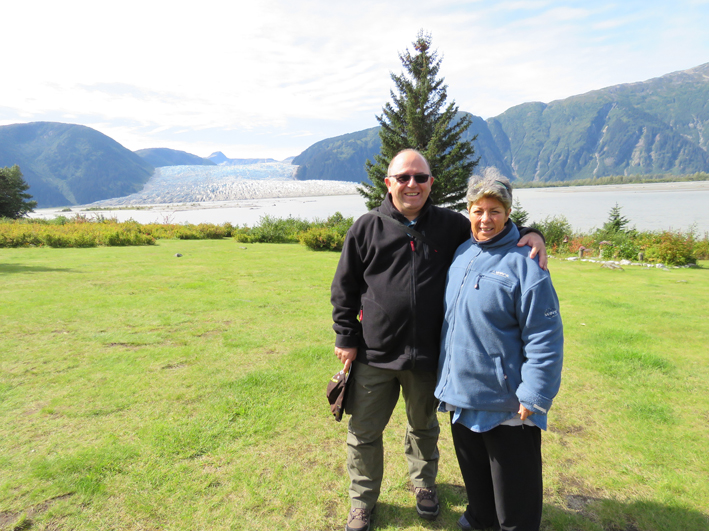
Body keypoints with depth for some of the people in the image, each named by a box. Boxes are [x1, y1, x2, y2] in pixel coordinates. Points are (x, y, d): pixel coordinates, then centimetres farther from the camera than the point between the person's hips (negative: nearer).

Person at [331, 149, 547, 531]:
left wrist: (530, 235, -10)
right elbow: (344, 289, 0)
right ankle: (362, 500, 39)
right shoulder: (367, 228, -4)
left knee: (424, 427, 23)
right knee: (364, 432, 13)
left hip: (427, 356, 2)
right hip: (373, 356, -1)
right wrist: (346, 338, -2)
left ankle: (424, 484, 51)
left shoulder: (451, 225, -1)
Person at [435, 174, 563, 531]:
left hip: (506, 404, -6)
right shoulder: (461, 254, 4)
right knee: (473, 471, 26)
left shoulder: (523, 265, -16)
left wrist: (534, 397, -17)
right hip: (460, 394, 7)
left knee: (513, 485, 12)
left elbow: (544, 338, -16)